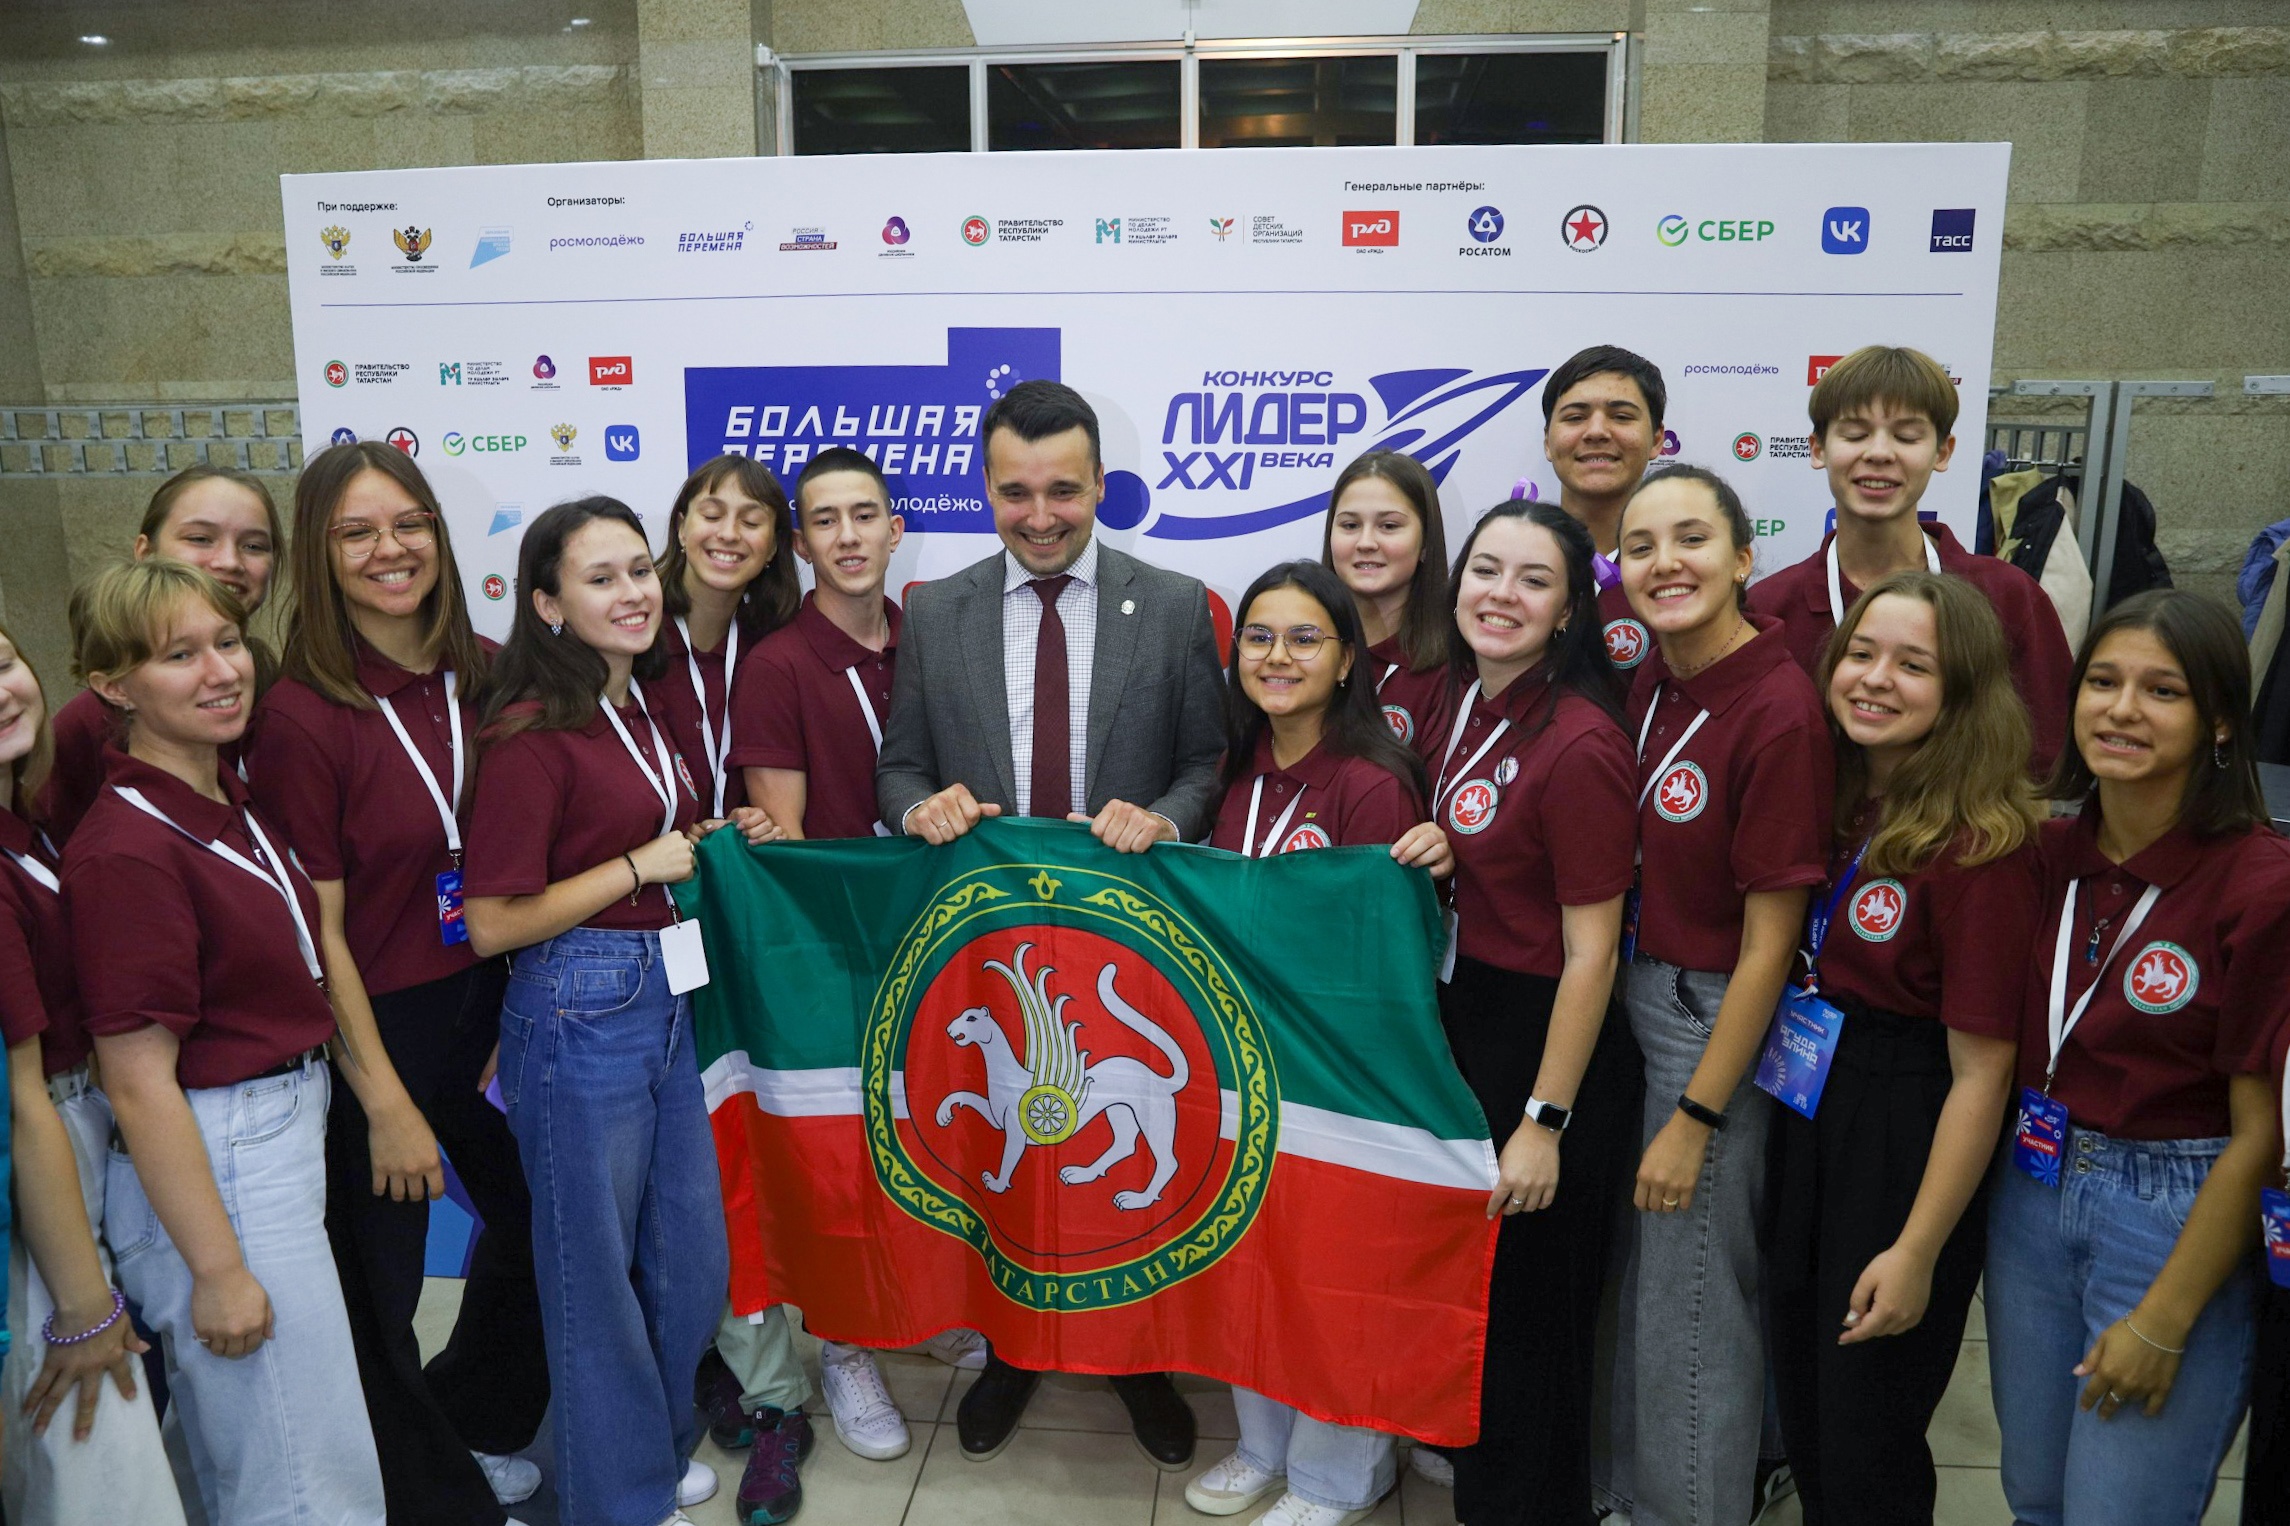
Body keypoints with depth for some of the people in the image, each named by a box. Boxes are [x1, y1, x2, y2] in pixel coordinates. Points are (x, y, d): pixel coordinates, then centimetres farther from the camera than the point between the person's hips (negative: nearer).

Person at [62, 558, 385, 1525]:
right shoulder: (127, 849, -21)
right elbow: (139, 1085, -20)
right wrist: (219, 1270, -17)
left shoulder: (232, 804, 5)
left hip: (289, 1129, 9)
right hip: (208, 1166, -8)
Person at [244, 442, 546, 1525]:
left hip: (490, 1006, 6)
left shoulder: (486, 676, -2)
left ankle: (475, 1427, 50)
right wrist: (385, 1103, -14)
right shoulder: (300, 716, -17)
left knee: (535, 1218, 22)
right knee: (380, 1284, 11)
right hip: (373, 1030, -6)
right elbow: (317, 933, -15)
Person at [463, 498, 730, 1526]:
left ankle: (665, 1440, 42)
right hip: (579, 1012, -8)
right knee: (595, 1266, 10)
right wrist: (642, 867, -15)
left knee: (691, 1253, 18)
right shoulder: (532, 734, -16)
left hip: (668, 1000, 8)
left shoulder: (643, 708, 8)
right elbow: (493, 924, -17)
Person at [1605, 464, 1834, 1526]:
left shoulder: (1778, 711, -21)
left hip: (1720, 1020, -7)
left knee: (1691, 1299, 8)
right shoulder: (1651, 679, 1)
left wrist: (1695, 1119, -14)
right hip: (1639, 992, 8)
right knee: (1640, 1272, 22)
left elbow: (1768, 940, -18)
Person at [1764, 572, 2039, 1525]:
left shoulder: (1979, 845, -20)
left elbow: (1980, 1071, -20)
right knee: (1803, 1421, 22)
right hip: (1806, 1114, 7)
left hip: (1907, 1141, -6)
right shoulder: (1833, 801, 1)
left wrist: (1917, 1251, -18)